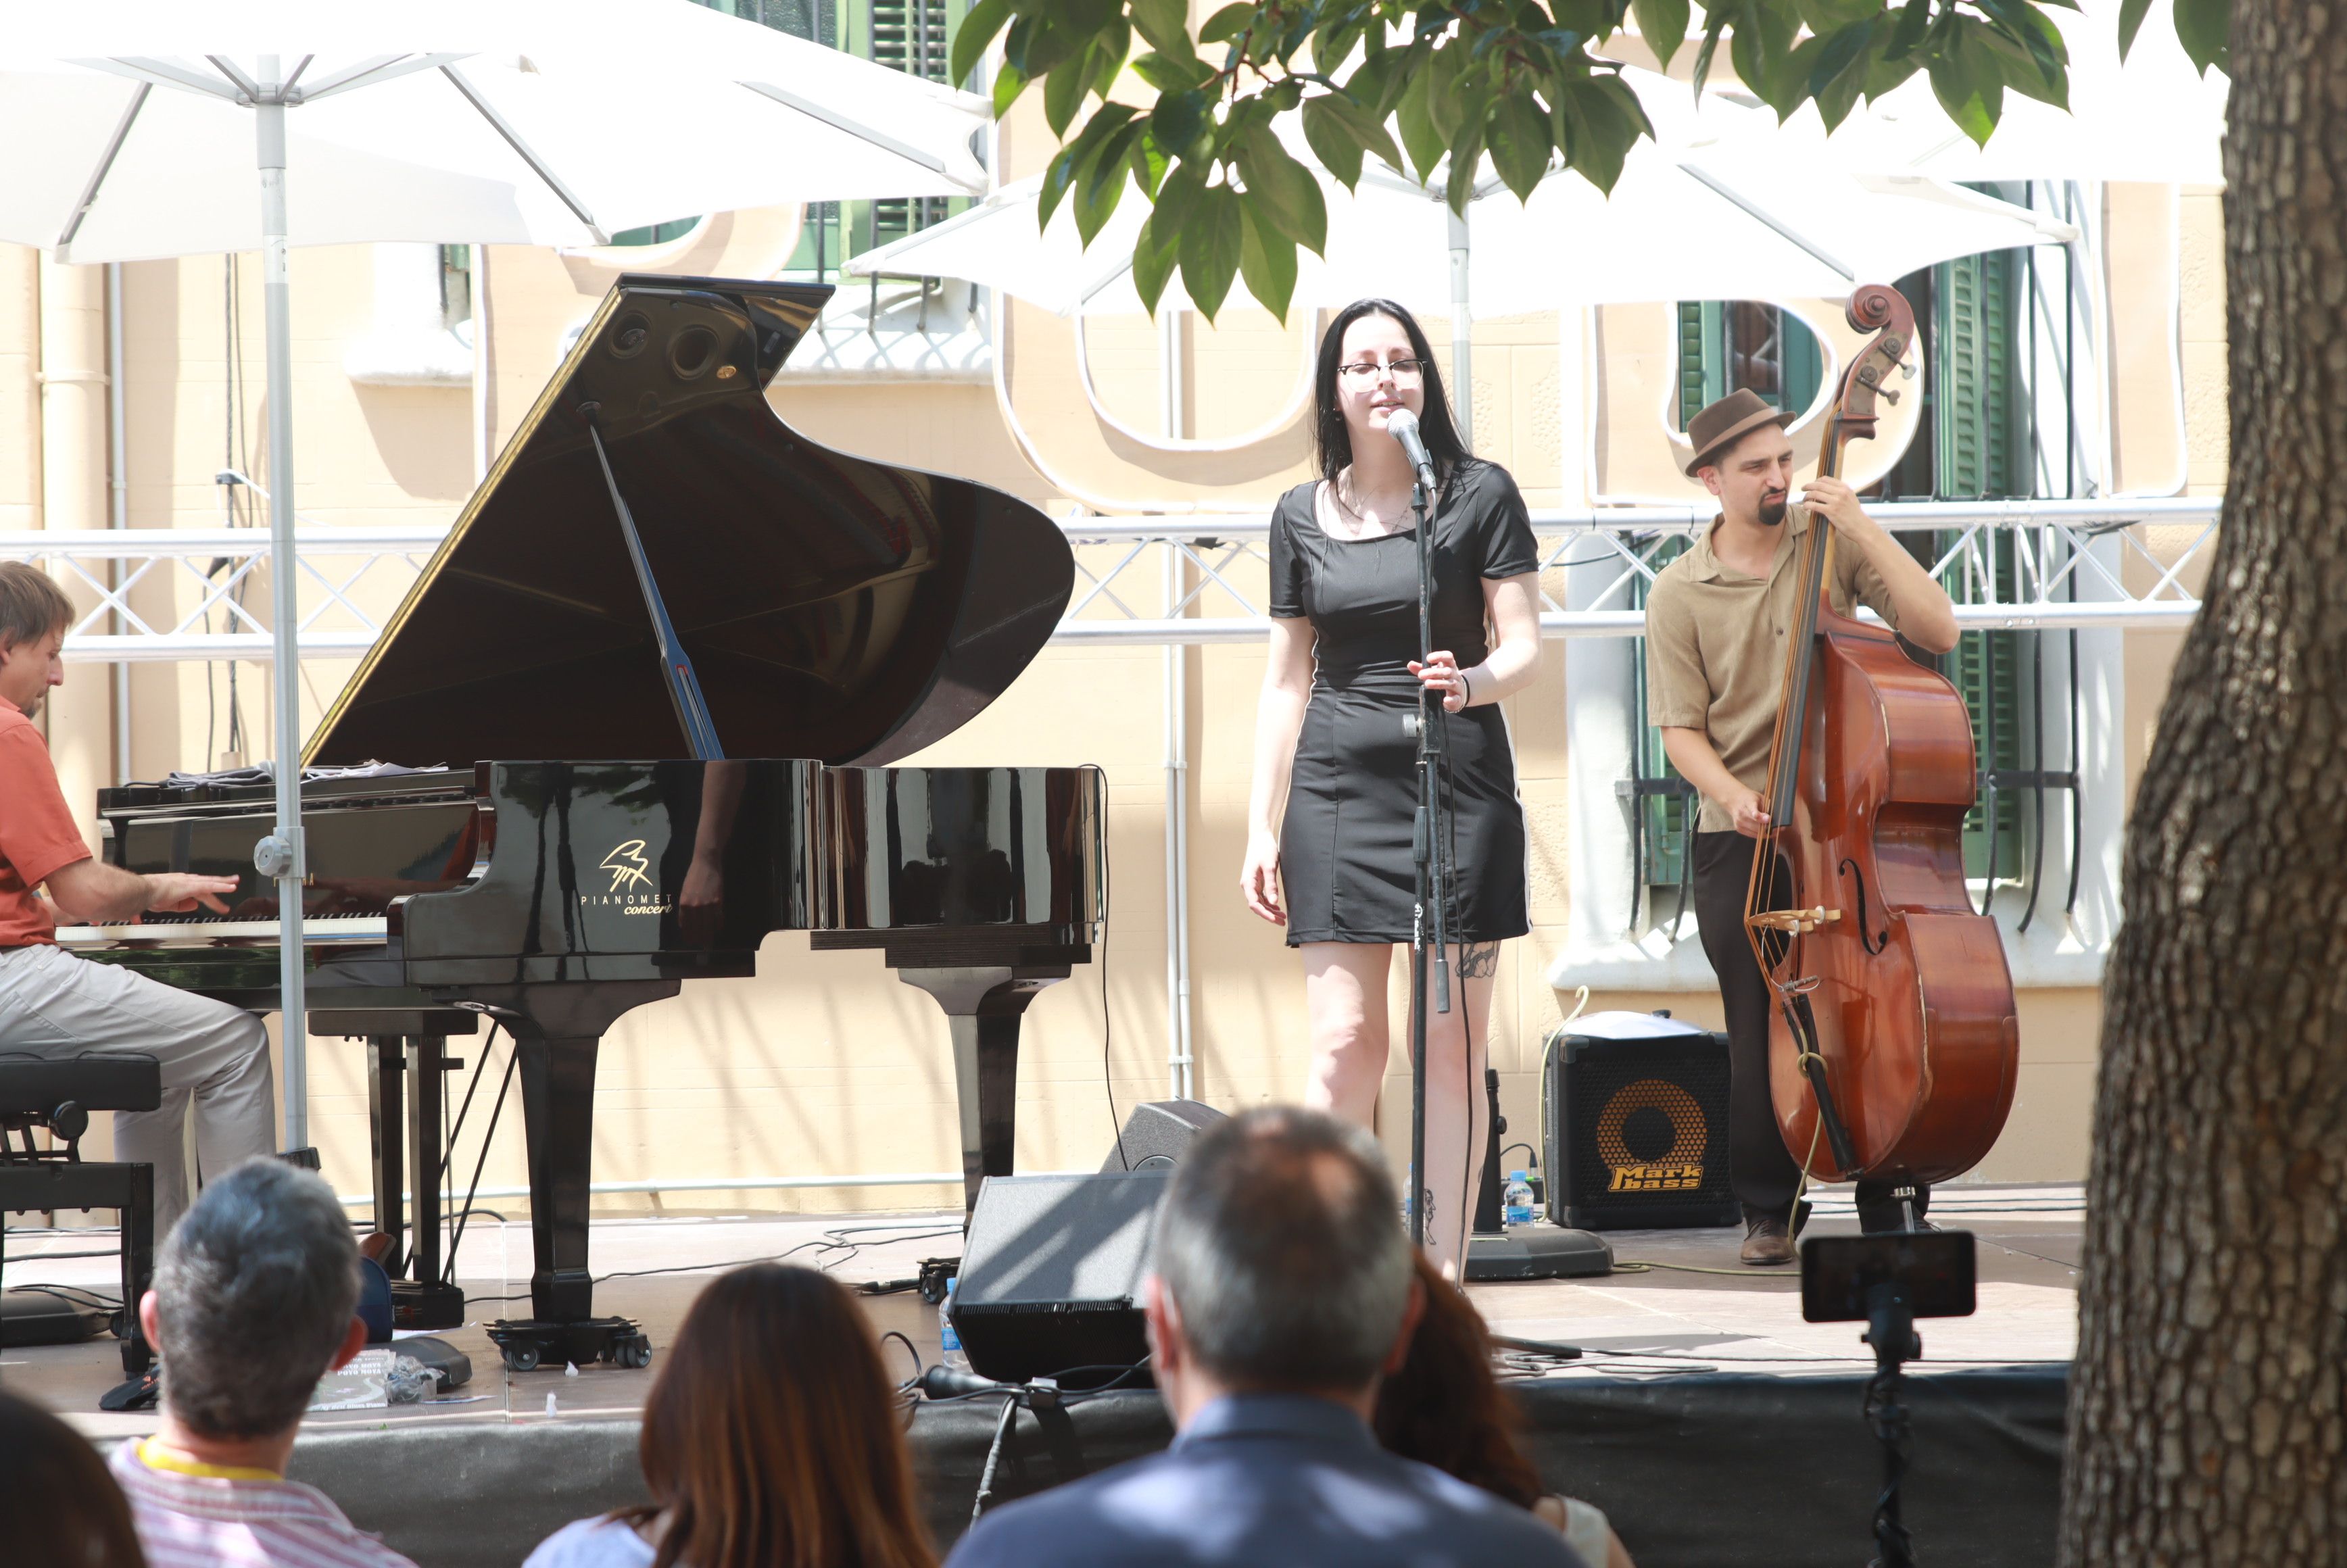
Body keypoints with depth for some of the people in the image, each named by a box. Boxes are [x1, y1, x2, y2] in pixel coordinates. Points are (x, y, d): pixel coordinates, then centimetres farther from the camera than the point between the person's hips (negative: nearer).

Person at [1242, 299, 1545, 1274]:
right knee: (1344, 1039, -5)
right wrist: (1262, 827, 7)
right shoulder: (1301, 517, 10)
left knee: (1451, 1044, -1)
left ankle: (1440, 1284, 3)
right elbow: (1288, 679, 13)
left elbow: (1523, 645, -2)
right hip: (1337, 790, 2)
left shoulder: (1479, 494, 2)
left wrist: (1473, 682, -25)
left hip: (1459, 785, -2)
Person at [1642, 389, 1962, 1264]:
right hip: (1741, 837, 0)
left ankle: (1891, 1206, 2)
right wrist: (1733, 796, -17)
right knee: (1759, 1021, -6)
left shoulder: (1832, 547, 4)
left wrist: (1863, 527, -13)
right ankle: (1767, 1207, 9)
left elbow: (1937, 632, -7)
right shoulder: (1679, 594, 3)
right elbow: (1681, 729, 1)